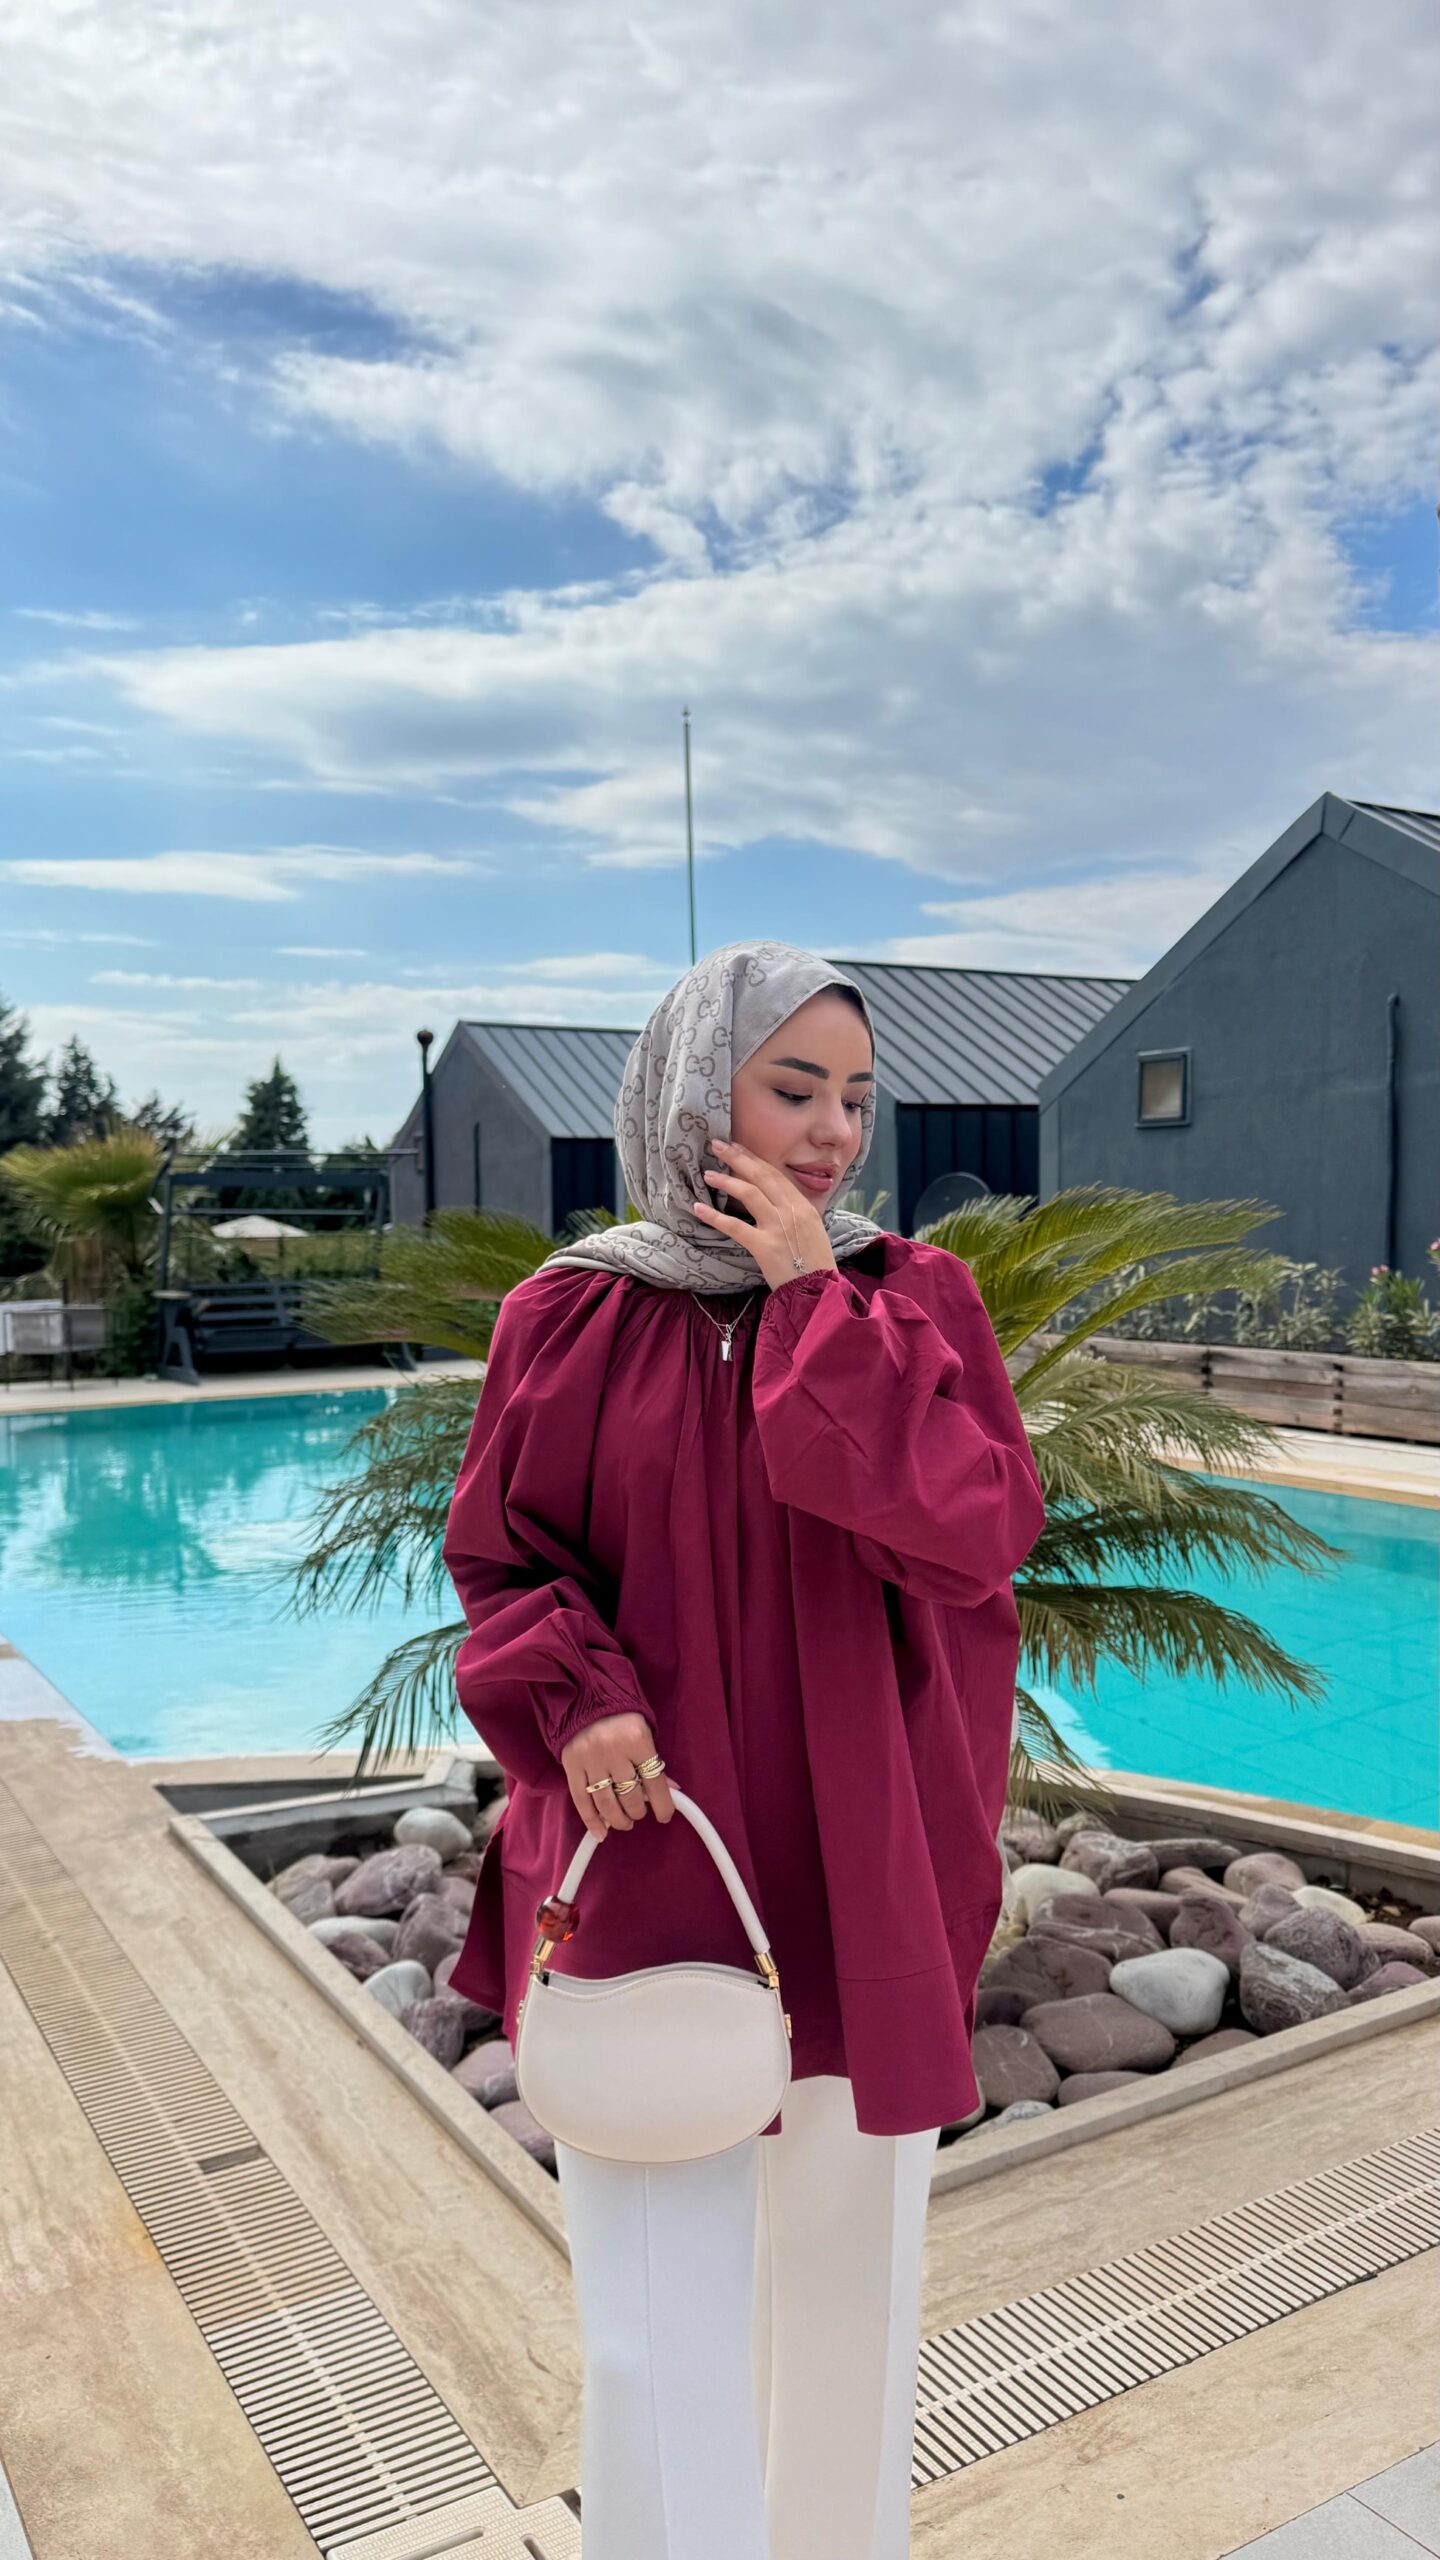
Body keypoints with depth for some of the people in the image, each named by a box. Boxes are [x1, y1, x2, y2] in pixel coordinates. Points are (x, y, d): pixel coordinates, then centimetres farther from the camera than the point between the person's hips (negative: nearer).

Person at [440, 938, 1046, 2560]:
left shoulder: (915, 1298, -1)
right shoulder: (573, 1318, -3)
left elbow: (983, 1532, -14)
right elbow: (497, 1561, 2)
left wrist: (818, 1304, -16)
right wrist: (578, 1701, -17)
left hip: (860, 1877, 2)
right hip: (649, 1864, -1)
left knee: (847, 2273, 18)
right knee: (661, 2334, 2)